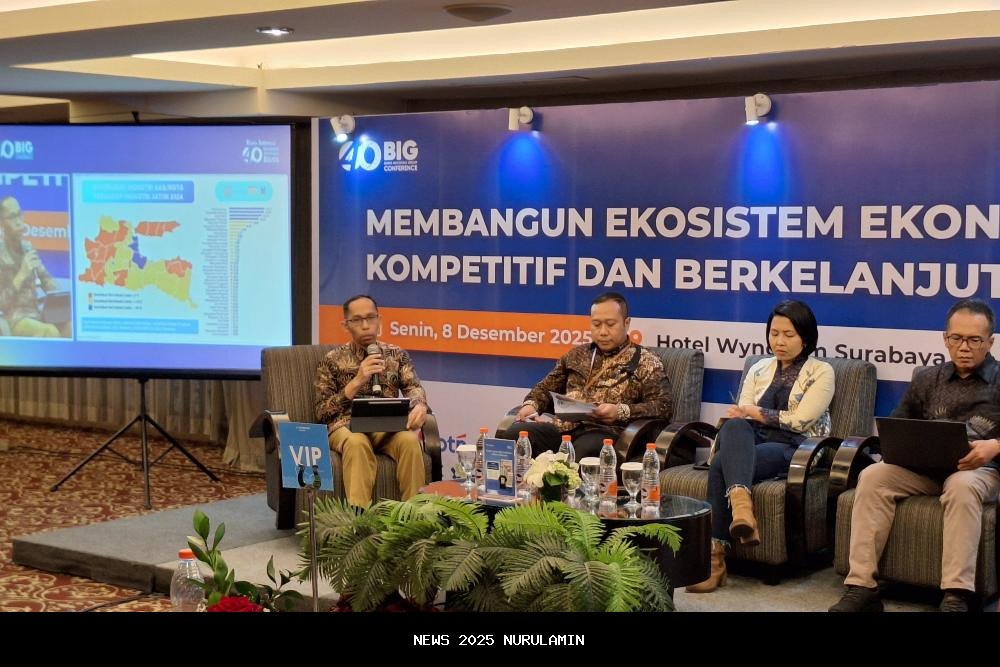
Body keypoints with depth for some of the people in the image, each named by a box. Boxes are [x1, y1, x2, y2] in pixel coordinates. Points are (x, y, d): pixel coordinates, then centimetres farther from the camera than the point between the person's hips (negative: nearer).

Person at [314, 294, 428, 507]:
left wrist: (419, 405, -28)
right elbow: (322, 412, 0)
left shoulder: (397, 355, 13)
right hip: (347, 426, -2)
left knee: (409, 439, -32)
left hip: (388, 426, 2)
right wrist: (357, 381, -12)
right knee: (357, 443, -37)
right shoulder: (333, 360, 7)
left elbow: (413, 387, -2)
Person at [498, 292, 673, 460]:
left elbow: (664, 405, -1)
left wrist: (621, 411, -16)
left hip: (605, 432, -4)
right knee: (514, 433, -26)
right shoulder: (577, 354, 25)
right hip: (564, 427, 5)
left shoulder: (645, 362, 10)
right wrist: (531, 404, 7)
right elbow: (546, 388, 31)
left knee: (584, 450, -42)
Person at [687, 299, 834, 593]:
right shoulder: (759, 370, 24)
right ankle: (741, 503, -56)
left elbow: (800, 420, -4)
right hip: (751, 443, 4)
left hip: (792, 449, -4)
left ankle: (716, 554, -42)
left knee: (721, 464, -34)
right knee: (734, 426, -37)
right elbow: (741, 413, 13)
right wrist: (740, 417, -11)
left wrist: (757, 413, -1)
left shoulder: (821, 372, 10)